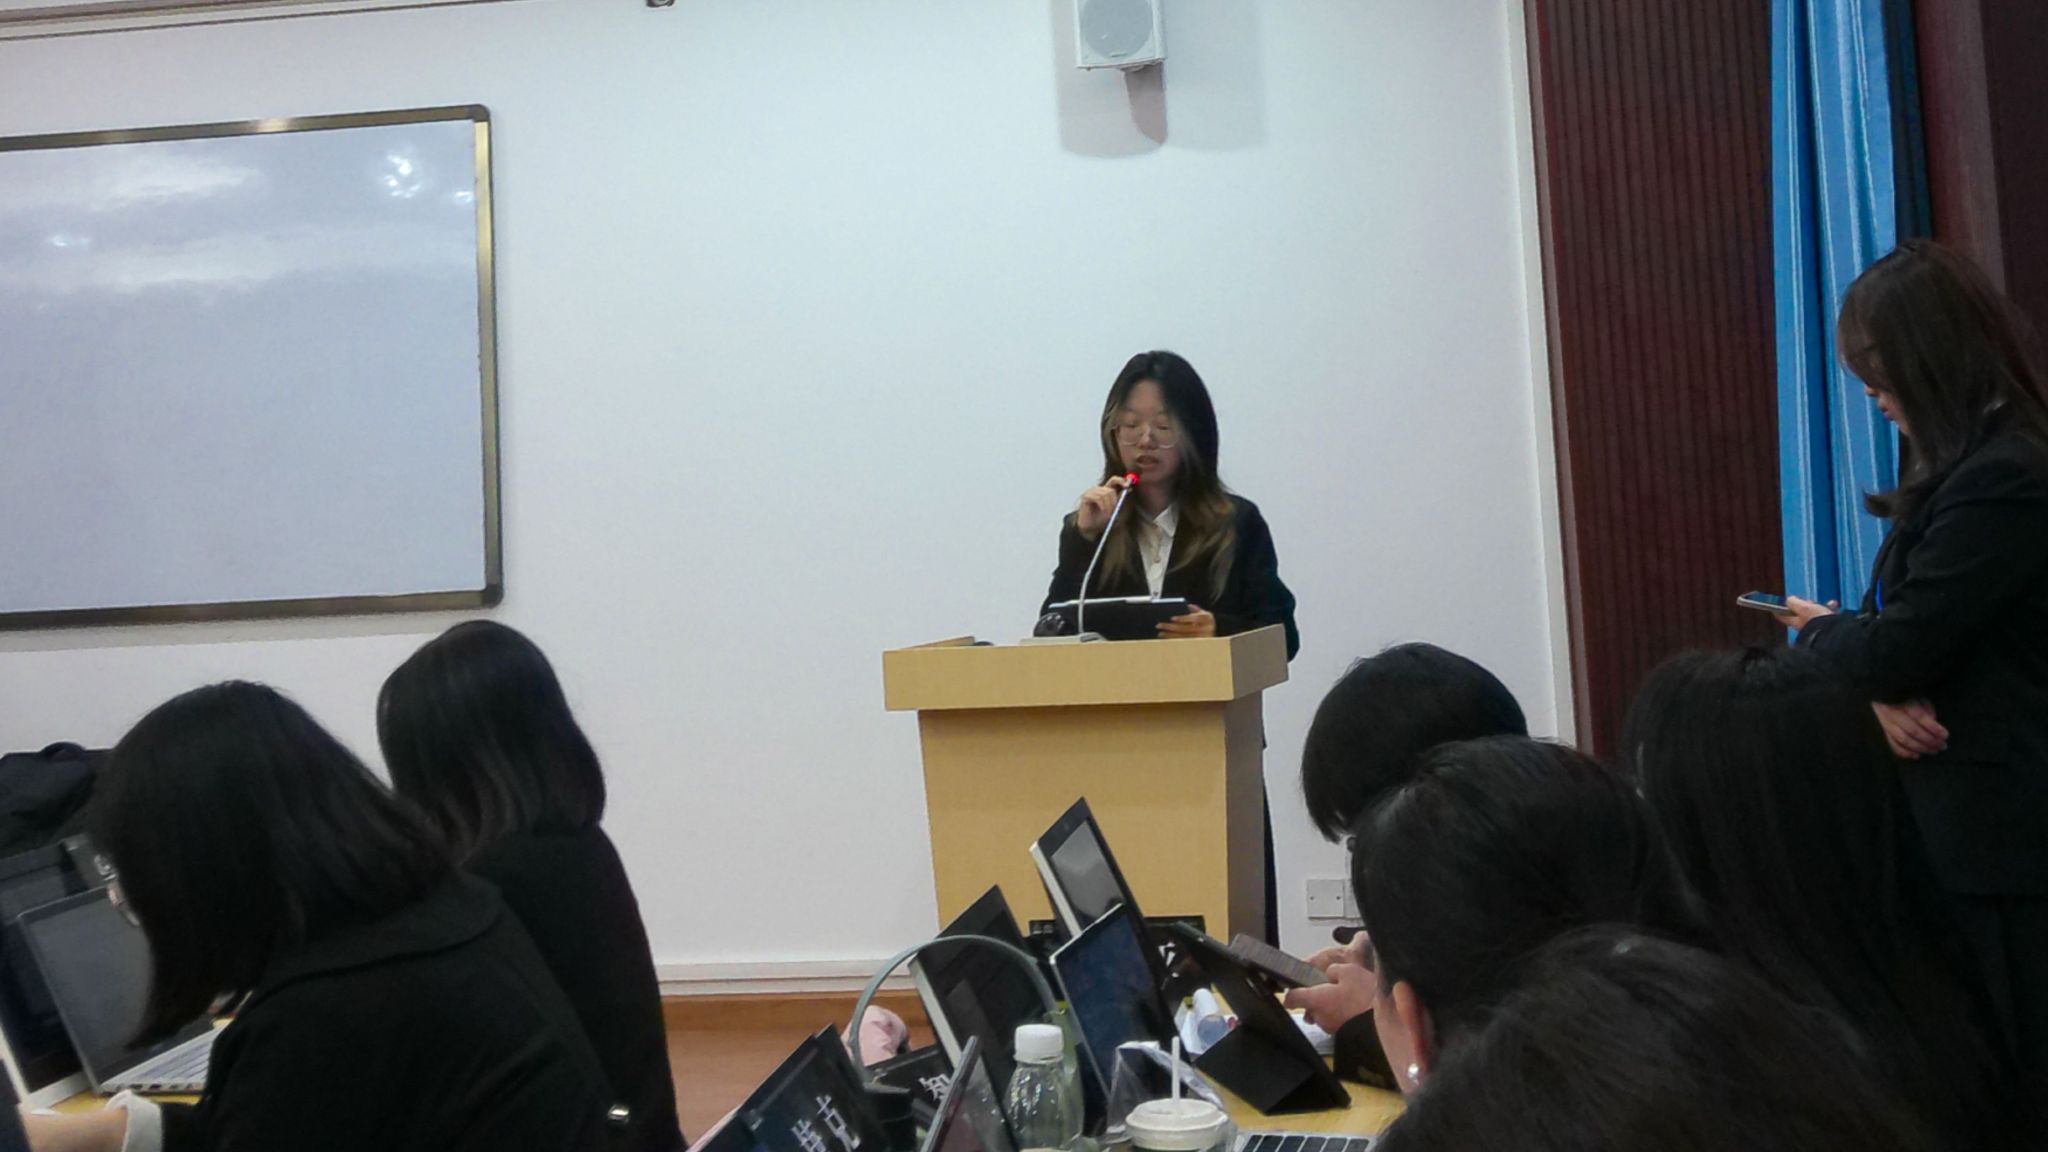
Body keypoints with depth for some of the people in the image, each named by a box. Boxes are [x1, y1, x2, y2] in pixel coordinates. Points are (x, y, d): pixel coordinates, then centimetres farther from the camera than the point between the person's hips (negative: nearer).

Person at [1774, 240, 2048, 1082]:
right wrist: (1878, 696, -9)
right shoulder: (1971, 467, 13)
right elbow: (1898, 621, 12)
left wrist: (1821, 631, 1)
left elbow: (1895, 646, -21)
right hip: (1955, 823, 9)